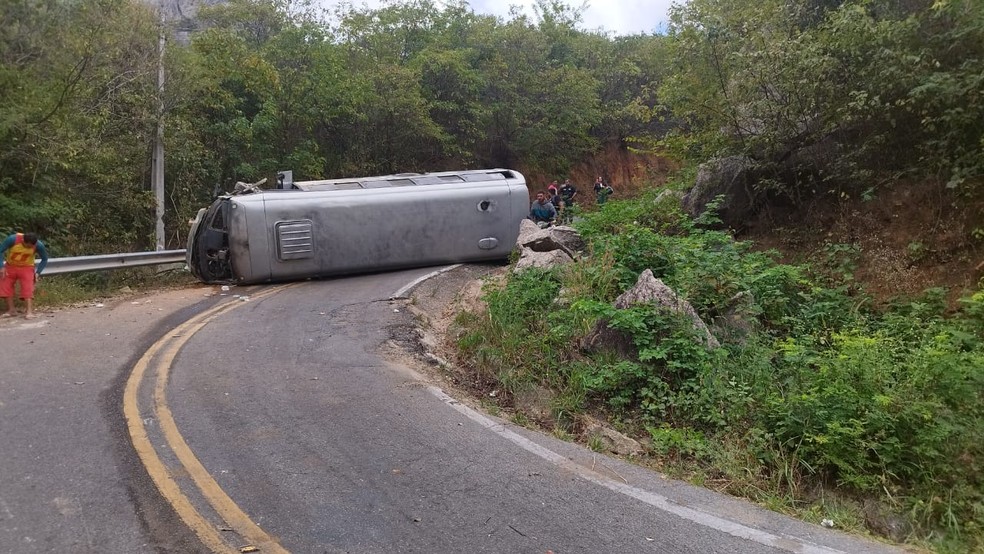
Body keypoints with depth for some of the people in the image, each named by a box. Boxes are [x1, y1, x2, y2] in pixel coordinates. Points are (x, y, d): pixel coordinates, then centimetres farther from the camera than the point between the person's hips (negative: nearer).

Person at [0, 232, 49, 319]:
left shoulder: (39, 245, -24)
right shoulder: (12, 239, -28)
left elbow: (44, 259, -6)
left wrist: (38, 272, -14)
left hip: (27, 268, -2)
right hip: (10, 266, 2)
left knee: (28, 289, -15)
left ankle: (29, 311, -19)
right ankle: (11, 310, 14)